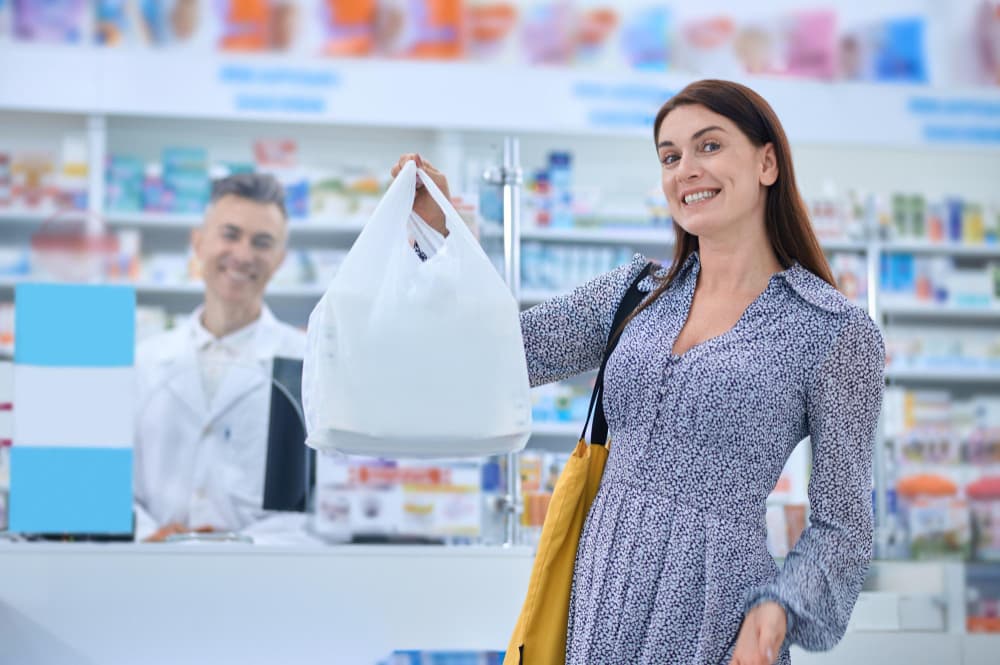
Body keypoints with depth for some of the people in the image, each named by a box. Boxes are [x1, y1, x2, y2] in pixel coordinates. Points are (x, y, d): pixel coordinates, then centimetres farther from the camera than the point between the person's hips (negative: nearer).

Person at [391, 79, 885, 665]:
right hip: (602, 600, 5)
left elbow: (841, 526, -3)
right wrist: (439, 229, -2)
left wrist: (780, 607, -19)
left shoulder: (838, 331, -5)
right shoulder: (637, 291, 9)